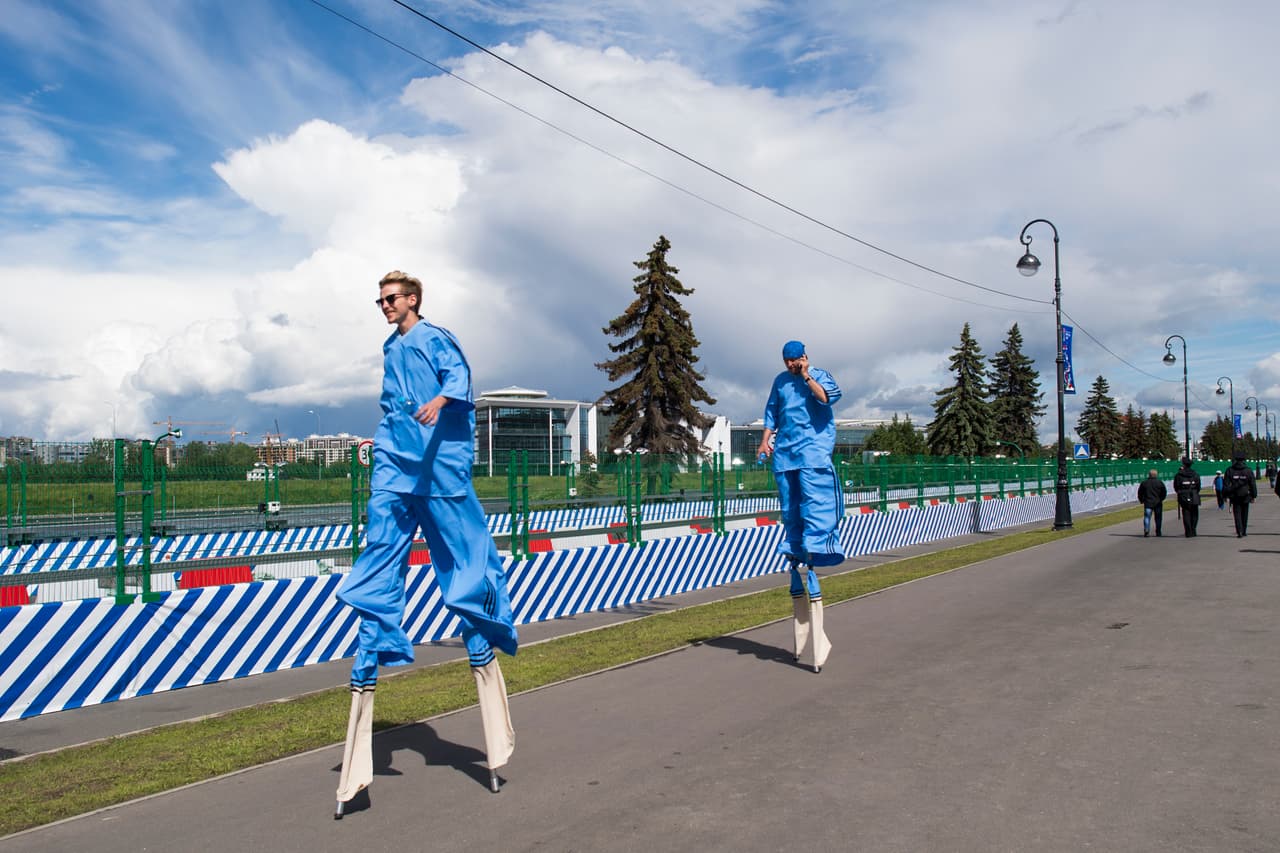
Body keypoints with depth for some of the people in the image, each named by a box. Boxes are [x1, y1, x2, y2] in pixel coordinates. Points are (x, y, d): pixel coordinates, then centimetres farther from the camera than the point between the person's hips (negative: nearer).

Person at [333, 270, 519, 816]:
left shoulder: (435, 337, 3)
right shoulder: (390, 349, 24)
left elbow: (459, 375, -15)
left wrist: (441, 400, -36)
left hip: (440, 463, -6)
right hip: (394, 467, 6)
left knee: (463, 556, -4)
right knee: (379, 562, -2)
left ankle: (481, 645, 10)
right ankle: (368, 668, -2)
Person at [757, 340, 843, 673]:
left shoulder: (821, 376, 4)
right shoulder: (780, 381, 19)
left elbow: (828, 397, -16)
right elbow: (771, 412, 22)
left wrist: (807, 377, -11)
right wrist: (766, 440, 9)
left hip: (813, 450, -5)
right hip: (784, 452, 5)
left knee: (815, 506, -17)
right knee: (790, 512, 4)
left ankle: (809, 555, -20)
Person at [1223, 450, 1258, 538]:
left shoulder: (1229, 471, -3)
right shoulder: (1248, 471, -2)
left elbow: (1225, 485, -1)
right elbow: (1253, 485, 3)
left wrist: (1225, 496, 5)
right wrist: (1254, 496, 10)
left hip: (1235, 497, -1)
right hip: (1245, 497, 1)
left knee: (1237, 514, 0)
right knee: (1244, 515, 13)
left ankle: (1239, 532, -11)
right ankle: (1244, 531, 20)